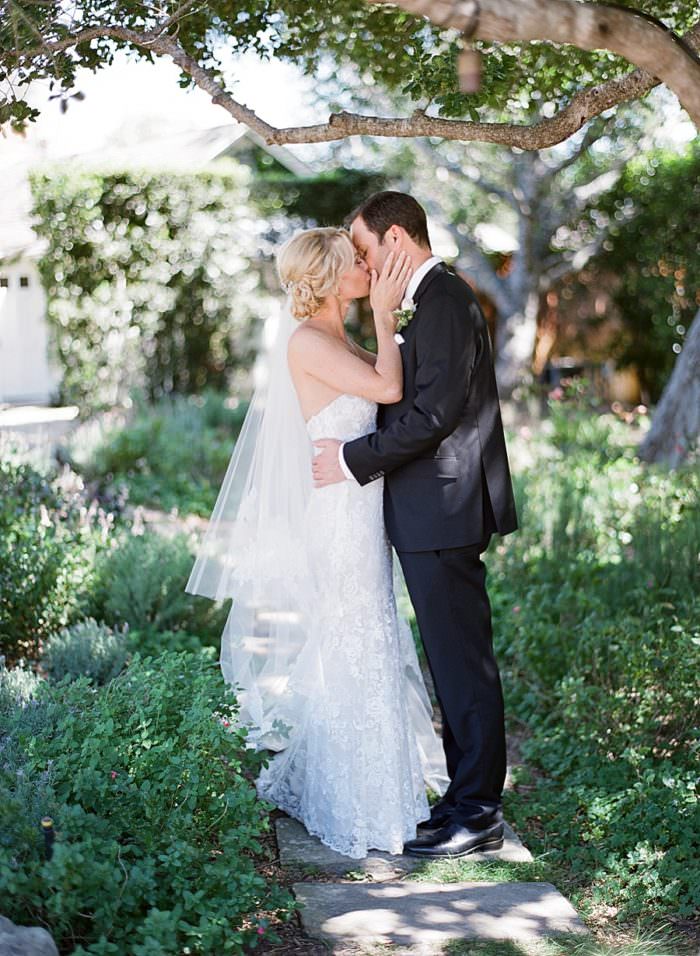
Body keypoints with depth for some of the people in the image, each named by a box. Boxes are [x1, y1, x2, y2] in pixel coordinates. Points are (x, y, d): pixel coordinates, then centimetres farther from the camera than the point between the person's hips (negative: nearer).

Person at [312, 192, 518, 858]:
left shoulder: (444, 300, -14)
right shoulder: (436, 299, 18)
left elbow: (436, 410, -21)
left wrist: (355, 459, -15)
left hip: (444, 512, -10)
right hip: (436, 511, 10)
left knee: (462, 661, -4)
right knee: (455, 659, 14)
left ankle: (476, 812, 4)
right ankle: (470, 798, 22)